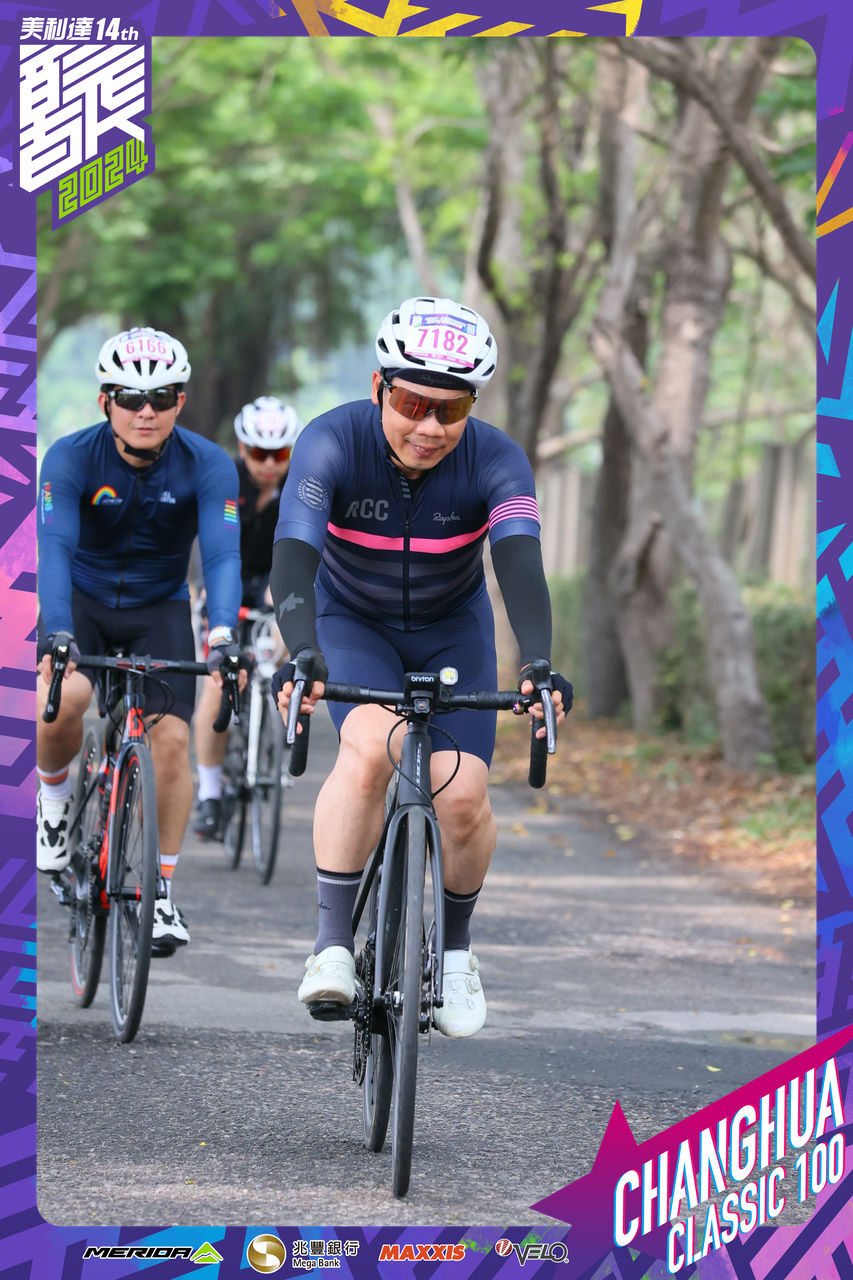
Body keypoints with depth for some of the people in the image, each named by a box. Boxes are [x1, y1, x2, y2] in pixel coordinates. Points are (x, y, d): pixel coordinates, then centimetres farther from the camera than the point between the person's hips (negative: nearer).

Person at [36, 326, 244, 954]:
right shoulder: (72, 457, -21)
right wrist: (58, 636, -46)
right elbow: (55, 548, -30)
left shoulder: (208, 466, -18)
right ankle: (54, 794, 2)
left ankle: (162, 890, -1)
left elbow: (222, 554, -28)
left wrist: (223, 636, -45)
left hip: (160, 608, 1)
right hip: (83, 601, -1)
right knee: (62, 698, -30)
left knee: (173, 737, -15)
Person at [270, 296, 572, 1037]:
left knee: (463, 797, -14)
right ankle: (334, 942, -21)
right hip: (352, 623, -1)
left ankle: (455, 946, 14)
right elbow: (293, 555, -40)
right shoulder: (333, 444, -28)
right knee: (369, 749, -30)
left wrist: (539, 665, -56)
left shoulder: (495, 461, -25)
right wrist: (303, 656, -57)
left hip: (452, 630, 1)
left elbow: (521, 566, -38)